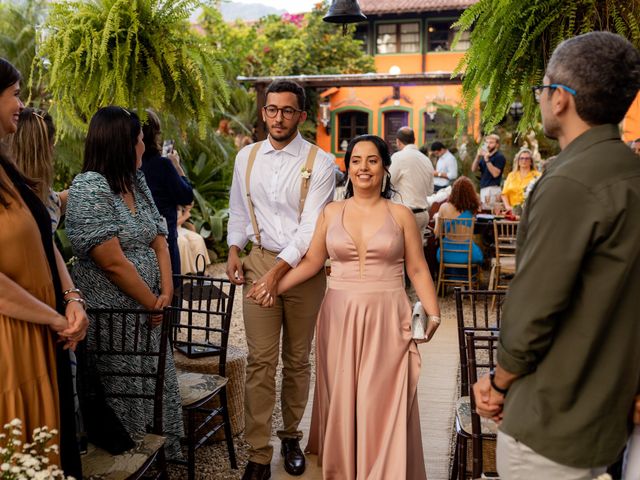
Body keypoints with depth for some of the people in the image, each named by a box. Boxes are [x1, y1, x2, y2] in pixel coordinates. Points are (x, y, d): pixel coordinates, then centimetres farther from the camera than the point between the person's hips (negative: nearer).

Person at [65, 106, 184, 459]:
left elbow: (158, 240, 9)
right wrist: (153, 304, -10)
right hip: (111, 321, -7)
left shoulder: (136, 182, 9)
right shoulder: (89, 188, -16)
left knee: (160, 391, 13)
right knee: (126, 402, 4)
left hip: (147, 312, 8)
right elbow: (114, 263, -20)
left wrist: (166, 290, -5)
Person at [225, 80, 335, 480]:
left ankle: (292, 437, 29)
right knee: (261, 361, -1)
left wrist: (278, 271, -20)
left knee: (297, 360, 11)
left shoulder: (319, 162, -7)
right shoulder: (247, 157, 6)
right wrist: (234, 251, 5)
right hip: (259, 260, 2)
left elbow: (311, 227, -14)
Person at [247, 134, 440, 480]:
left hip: (386, 320, -1)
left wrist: (433, 313, -8)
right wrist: (274, 286, -5)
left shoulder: (400, 215, 3)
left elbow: (418, 270, 3)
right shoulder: (331, 212, 7)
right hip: (340, 317, 2)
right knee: (341, 397, 9)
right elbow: (311, 261, 6)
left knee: (383, 401, 0)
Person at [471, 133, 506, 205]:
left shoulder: (499, 157, -4)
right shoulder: (484, 156, 18)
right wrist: (478, 156, -3)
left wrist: (487, 160, -18)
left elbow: (495, 174, -15)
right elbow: (474, 169, 9)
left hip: (493, 188, -8)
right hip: (483, 188, 8)